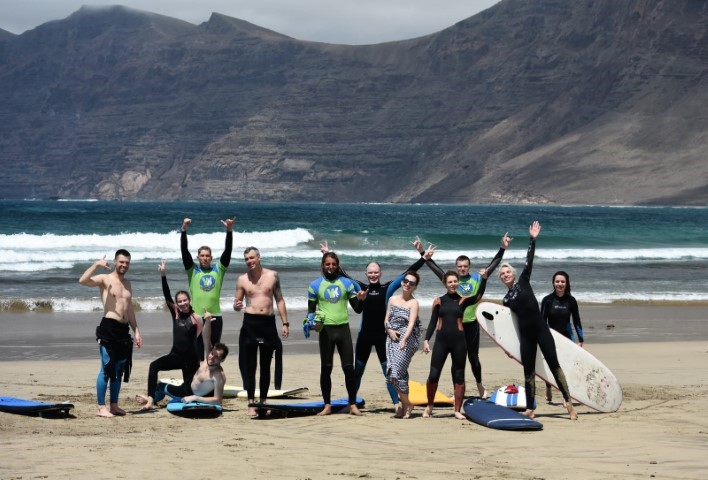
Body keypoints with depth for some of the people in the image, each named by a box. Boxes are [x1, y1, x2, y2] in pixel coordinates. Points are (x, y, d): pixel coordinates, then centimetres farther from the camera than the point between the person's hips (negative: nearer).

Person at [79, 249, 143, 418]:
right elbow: (83, 281, -19)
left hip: (124, 330, 7)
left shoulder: (127, 283, 20)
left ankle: (114, 405, 18)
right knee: (106, 369, -8)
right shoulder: (105, 279, -1)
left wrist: (136, 331, 19)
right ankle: (101, 407, -6)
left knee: (120, 370, 10)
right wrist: (96, 264, -23)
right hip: (108, 328, -7)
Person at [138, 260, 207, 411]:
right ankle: (150, 400, -25)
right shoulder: (175, 313, 3)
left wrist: (208, 320, -30)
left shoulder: (195, 318, -9)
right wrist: (163, 276, -14)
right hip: (175, 356, 3)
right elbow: (167, 296, -5)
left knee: (187, 387, 4)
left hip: (191, 359, -3)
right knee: (154, 366, -20)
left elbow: (206, 337, -14)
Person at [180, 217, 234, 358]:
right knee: (197, 354, 4)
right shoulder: (192, 270, 3)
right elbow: (184, 250, -6)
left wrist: (229, 230, -15)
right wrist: (184, 229, -17)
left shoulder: (218, 270, 7)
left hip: (215, 318, 1)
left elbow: (228, 250, -2)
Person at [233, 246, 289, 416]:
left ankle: (263, 401, 18)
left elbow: (279, 300, 10)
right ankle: (251, 403, 0)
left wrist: (285, 322, 5)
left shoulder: (272, 275, 6)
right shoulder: (242, 279, 5)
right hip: (250, 323, -1)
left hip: (268, 323, 1)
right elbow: (237, 303, 8)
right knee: (249, 365, -3)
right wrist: (237, 306, -16)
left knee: (266, 364, 8)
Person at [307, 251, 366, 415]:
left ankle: (353, 405, 5)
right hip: (326, 329, -1)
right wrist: (311, 320, -13)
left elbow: (357, 309, 7)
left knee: (349, 368, -1)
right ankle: (327, 405, 11)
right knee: (326, 368, 4)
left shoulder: (346, 283, 6)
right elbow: (311, 310, 8)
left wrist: (361, 300, -14)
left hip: (343, 328, 1)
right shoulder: (315, 285, 4)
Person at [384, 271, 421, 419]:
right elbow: (386, 320, 16)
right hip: (392, 338, 5)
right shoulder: (393, 299, 15)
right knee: (391, 372, -1)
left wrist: (404, 340, -27)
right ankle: (404, 404, 12)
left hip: (407, 339, -5)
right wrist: (390, 330, -5)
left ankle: (406, 404, 0)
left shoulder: (413, 303, -1)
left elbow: (411, 323, -13)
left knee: (397, 371, -14)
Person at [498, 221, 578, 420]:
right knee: (528, 372, 6)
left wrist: (532, 240, -13)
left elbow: (529, 262, -6)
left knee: (554, 364, -6)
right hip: (525, 334, 4)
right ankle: (530, 409, 12)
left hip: (540, 329, -4)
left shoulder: (523, 282, 4)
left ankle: (568, 401, -5)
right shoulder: (507, 299, 12)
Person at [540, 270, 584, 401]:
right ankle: (548, 389, 31)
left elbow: (576, 321, 4)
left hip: (567, 337, 0)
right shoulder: (547, 300, -5)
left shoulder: (571, 300, -1)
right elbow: (542, 321, -2)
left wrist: (581, 340, 3)